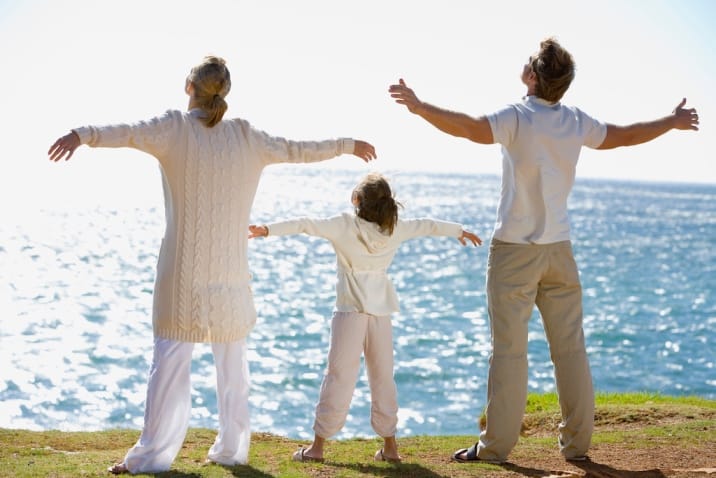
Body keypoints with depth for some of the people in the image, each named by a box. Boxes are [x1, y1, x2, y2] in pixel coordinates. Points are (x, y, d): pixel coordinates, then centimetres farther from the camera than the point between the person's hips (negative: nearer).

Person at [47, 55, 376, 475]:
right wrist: (347, 145, 32)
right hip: (230, 273, 3)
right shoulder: (245, 135, 6)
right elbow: (297, 150, 17)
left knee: (171, 361, -2)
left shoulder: (176, 127, -3)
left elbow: (130, 132, -23)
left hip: (183, 271, -3)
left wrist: (83, 135, -38)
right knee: (233, 362, 11)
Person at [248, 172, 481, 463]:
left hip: (350, 310, -4)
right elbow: (427, 226, 23)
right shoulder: (396, 229, 7)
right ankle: (390, 446, 16)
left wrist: (269, 230, -19)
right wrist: (459, 231, 39)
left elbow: (307, 225, -15)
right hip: (381, 311, 4)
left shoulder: (345, 226, -5)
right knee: (383, 376, 11)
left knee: (339, 375, -3)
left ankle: (318, 445, -1)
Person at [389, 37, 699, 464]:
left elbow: (470, 128, -30)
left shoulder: (518, 118, -13)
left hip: (514, 250, -4)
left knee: (509, 349, -2)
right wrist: (674, 122, 34)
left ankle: (496, 445, 2)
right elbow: (626, 136, 19)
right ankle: (577, 442, 14)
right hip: (559, 249, 5)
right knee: (570, 348, 9)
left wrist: (420, 107, -33)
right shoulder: (578, 123, 4)